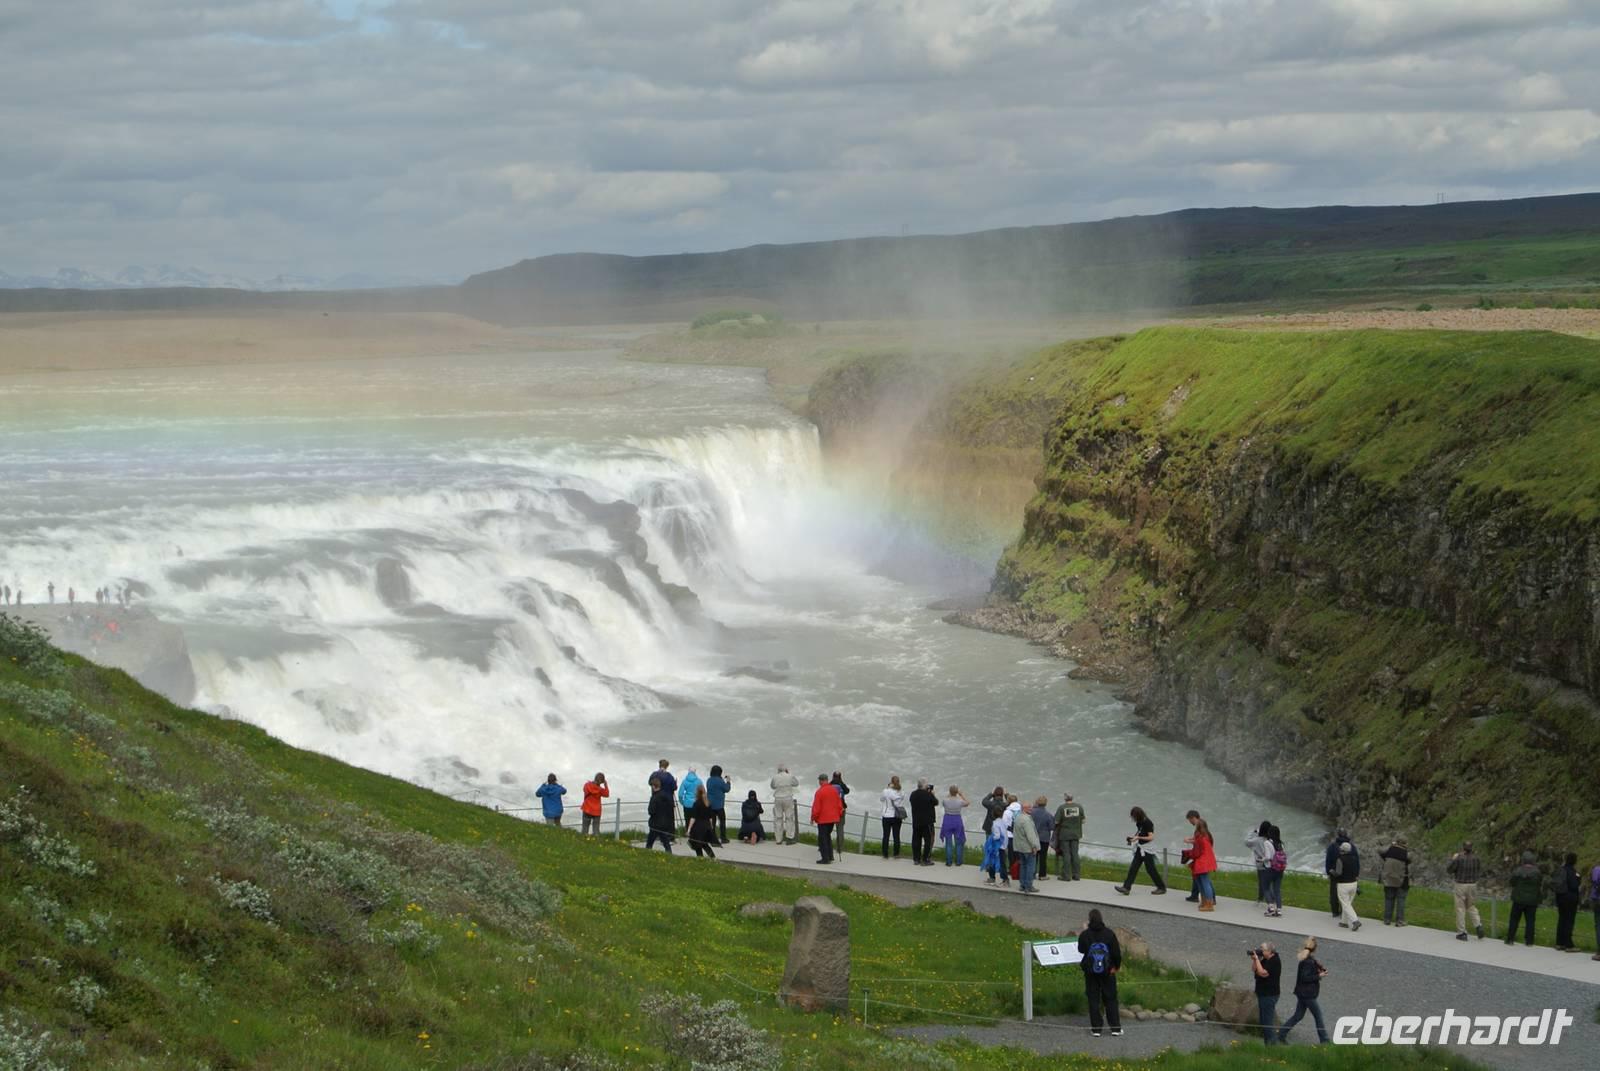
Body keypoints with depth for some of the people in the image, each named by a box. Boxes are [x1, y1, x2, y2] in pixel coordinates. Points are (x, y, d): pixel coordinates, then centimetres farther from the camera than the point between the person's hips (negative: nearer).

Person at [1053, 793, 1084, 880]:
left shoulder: (1061, 808, -14)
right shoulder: (1079, 806, -3)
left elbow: (1056, 821, -12)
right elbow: (1083, 820, 4)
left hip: (1064, 834, -3)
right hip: (1075, 834, 3)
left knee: (1066, 854, 2)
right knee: (1075, 854, 10)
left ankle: (1066, 876, 4)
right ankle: (1076, 875, 13)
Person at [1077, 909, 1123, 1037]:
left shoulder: (1085, 935, -10)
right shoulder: (1109, 933, -10)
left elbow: (1081, 950, 8)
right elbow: (1116, 952, -5)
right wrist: (1117, 965, 13)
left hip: (1091, 972, 0)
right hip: (1107, 971, 0)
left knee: (1093, 999, 9)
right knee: (1110, 999, 10)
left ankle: (1096, 1028, 9)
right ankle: (1115, 1028, 11)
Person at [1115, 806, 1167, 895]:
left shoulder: (1148, 823, -17)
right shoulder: (1138, 823, 7)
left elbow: (1151, 837, -20)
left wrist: (1138, 838, -25)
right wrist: (1132, 838, 3)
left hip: (1147, 850, -8)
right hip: (1140, 849, 8)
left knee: (1151, 869, 1)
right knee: (1133, 867, -1)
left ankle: (1161, 887, 15)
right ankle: (1126, 887, -5)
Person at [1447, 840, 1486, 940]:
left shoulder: (1458, 859, -16)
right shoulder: (1476, 860, -4)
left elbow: (1448, 870, -6)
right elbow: (1480, 873, 7)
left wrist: (1453, 860, 6)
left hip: (1460, 886, -4)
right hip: (1473, 885, 4)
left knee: (1460, 909, 5)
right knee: (1472, 907, 19)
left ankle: (1462, 933, 7)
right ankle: (1478, 925, 0)